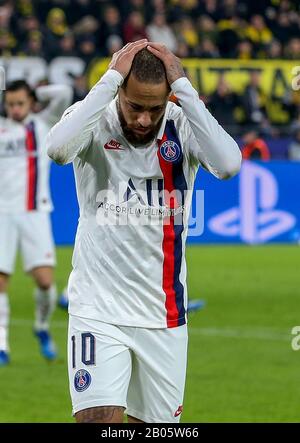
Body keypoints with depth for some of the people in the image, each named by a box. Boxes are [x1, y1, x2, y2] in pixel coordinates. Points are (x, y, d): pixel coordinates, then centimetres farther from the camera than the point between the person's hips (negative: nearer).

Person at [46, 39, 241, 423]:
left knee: (155, 422, 9)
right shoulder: (95, 121, -8)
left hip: (164, 317, 2)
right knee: (98, 420, -15)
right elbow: (58, 148, -31)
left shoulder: (184, 126, -5)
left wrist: (183, 86, -23)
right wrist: (112, 76, -26)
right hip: (99, 314, -2)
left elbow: (228, 164, -26)